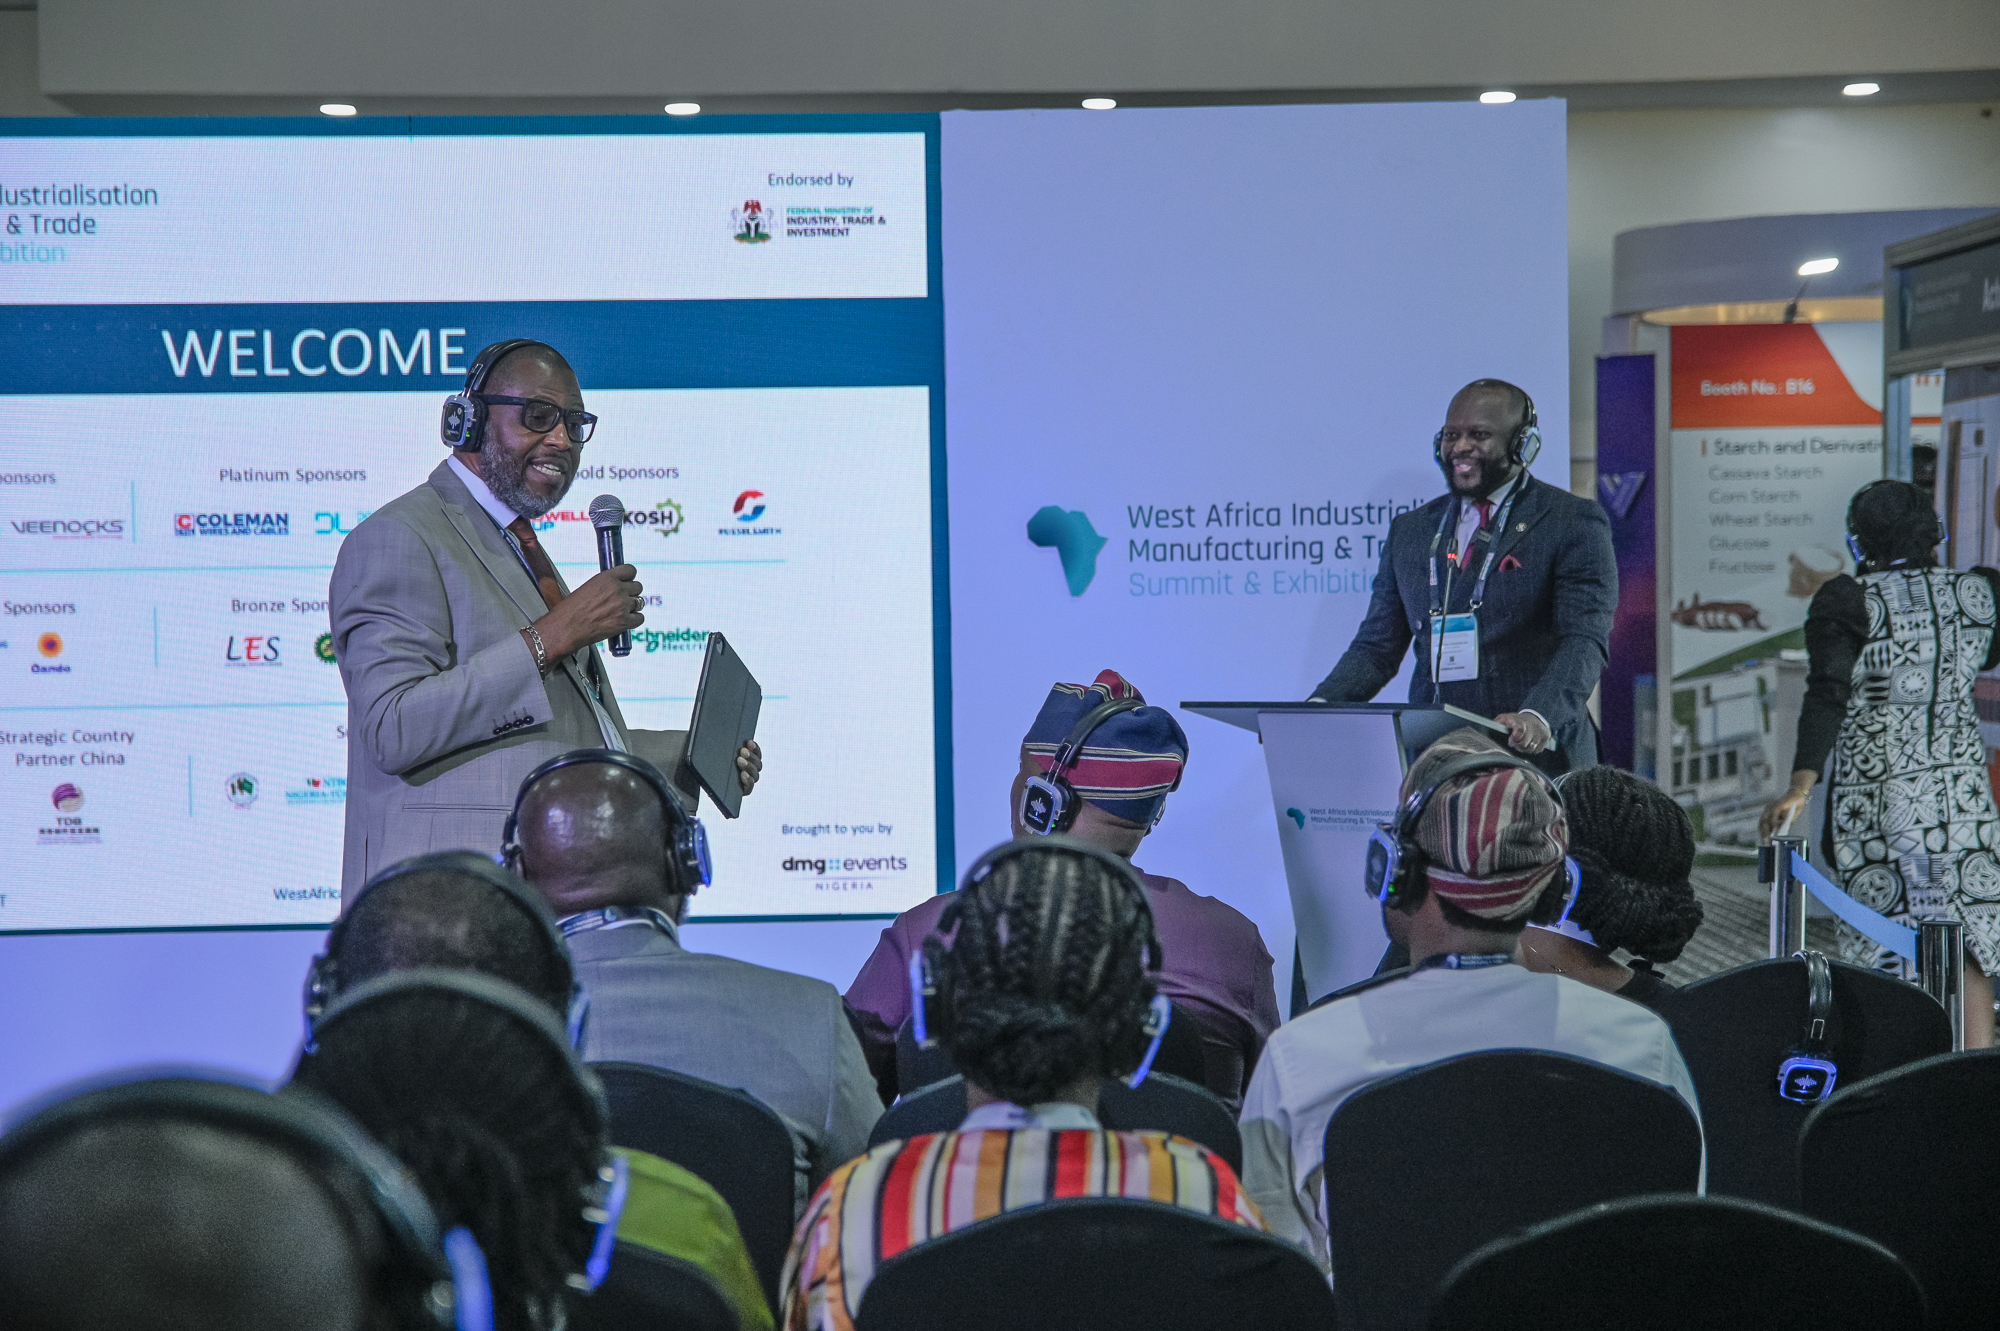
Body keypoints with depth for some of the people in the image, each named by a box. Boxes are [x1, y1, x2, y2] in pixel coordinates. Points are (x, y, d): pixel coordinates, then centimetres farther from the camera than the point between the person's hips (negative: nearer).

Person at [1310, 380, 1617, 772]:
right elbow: (1377, 647, 19)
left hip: (1535, 759, -4)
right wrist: (1316, 709, 0)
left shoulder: (1575, 523, 5)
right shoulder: (1410, 531, 20)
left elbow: (1584, 641, -7)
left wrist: (1538, 717, -25)